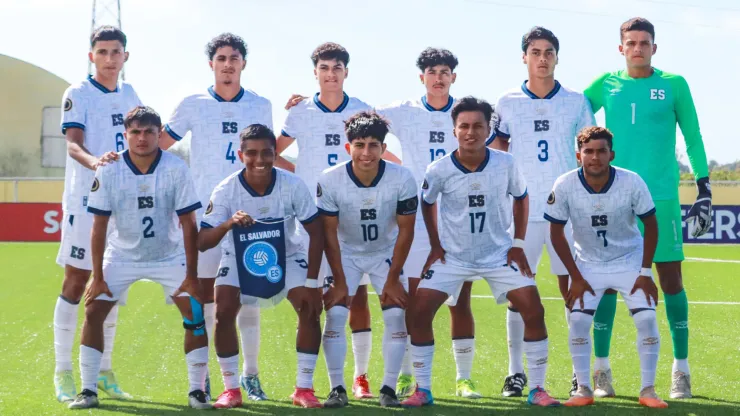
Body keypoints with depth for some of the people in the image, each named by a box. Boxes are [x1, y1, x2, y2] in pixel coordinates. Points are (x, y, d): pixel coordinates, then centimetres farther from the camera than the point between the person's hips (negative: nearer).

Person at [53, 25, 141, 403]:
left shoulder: (129, 94, 13)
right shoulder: (78, 94, -5)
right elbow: (73, 143, -18)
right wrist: (93, 161, -37)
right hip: (85, 200, -6)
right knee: (76, 282, -5)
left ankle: (103, 371, 17)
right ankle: (63, 373, 1)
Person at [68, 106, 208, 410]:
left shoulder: (176, 169, -18)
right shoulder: (109, 171, -16)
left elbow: (188, 224, -15)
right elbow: (99, 227, -11)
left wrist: (191, 275, -16)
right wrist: (97, 277, -12)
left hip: (169, 257, -1)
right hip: (121, 256, 1)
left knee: (195, 314, -12)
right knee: (92, 312, -10)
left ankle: (197, 390, -1)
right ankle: (88, 390, 0)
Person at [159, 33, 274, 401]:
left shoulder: (261, 106, 9)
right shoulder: (193, 105, 3)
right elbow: (159, 144, 5)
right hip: (205, 213, -1)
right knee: (204, 295, 0)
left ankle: (250, 374, 13)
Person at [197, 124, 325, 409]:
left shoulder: (292, 186, -23)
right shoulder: (226, 190, -23)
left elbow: (316, 233, -14)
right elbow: (202, 243, -26)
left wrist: (312, 282, -18)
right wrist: (228, 224, -46)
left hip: (286, 256, 0)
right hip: (239, 258, 0)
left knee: (310, 308, -19)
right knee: (223, 312, -20)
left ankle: (304, 388, -5)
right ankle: (231, 389, -4)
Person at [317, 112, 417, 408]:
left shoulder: (402, 179, -25)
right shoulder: (329, 181, -26)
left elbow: (405, 231, -14)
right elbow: (329, 233, -16)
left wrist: (393, 279, -13)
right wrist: (339, 282, -14)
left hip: (386, 253, 0)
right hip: (346, 254, 0)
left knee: (396, 315, -10)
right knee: (335, 315, -12)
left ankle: (389, 389, 0)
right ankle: (337, 389, -3)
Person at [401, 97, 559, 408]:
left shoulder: (505, 164, -13)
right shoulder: (439, 170, -15)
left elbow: (521, 198, 5)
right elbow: (426, 203, 6)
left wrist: (518, 244, 0)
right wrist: (435, 246, 3)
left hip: (500, 254, 0)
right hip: (452, 256, 0)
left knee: (534, 311, -11)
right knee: (419, 313, -12)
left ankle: (537, 390, 2)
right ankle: (422, 390, 2)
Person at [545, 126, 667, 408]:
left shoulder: (632, 183, -24)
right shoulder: (565, 186, -23)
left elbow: (650, 225, -9)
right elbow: (556, 232, -9)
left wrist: (645, 273, -10)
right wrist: (576, 277, -9)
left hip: (630, 261, 0)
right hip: (588, 264, 1)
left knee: (647, 319, -12)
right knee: (578, 321, -12)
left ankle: (648, 390, 0)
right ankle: (583, 390, 1)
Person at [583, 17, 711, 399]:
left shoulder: (674, 86, 3)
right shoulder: (606, 85, 6)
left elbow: (693, 139, 7)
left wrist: (704, 189, 3)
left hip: (661, 197, -1)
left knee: (670, 279, 1)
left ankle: (681, 369, 12)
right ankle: (601, 369, 8)